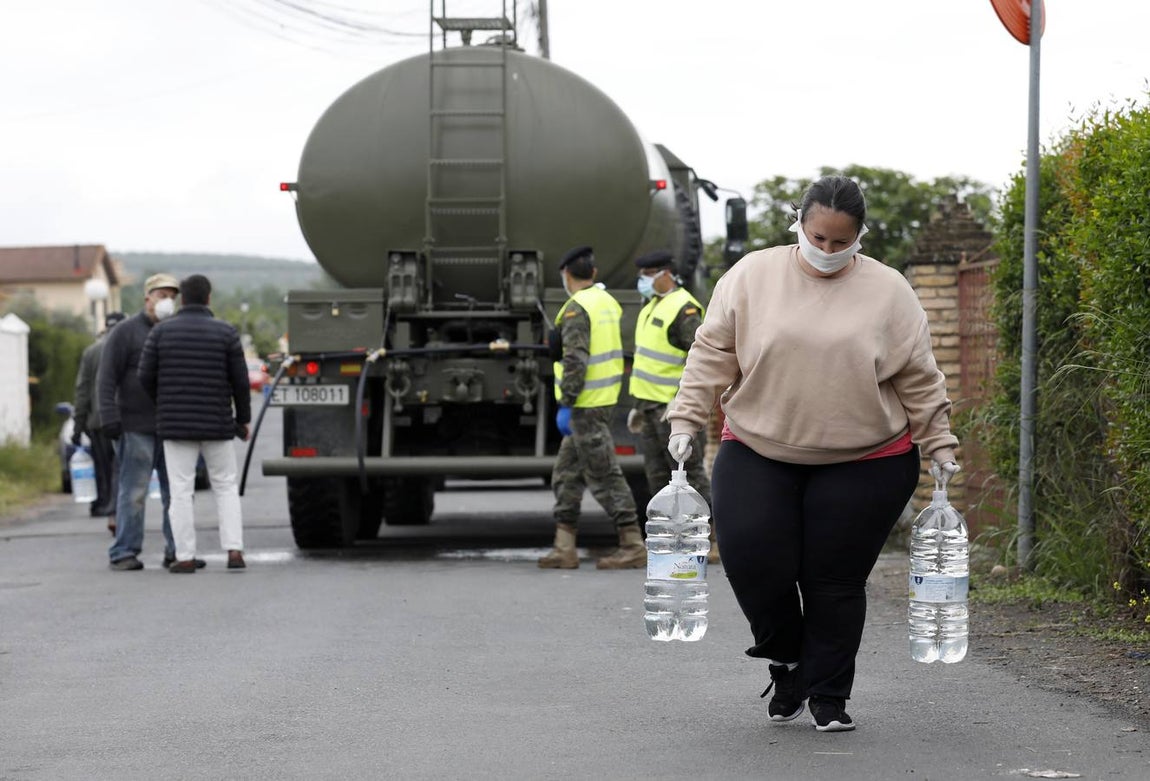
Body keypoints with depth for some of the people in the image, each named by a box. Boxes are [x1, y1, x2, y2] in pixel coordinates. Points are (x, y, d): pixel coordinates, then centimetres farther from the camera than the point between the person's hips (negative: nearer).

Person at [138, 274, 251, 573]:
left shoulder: (161, 331, -1)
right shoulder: (226, 333, -2)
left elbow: (146, 376, -1)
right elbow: (240, 380, -2)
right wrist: (243, 419, 10)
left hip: (176, 424, 0)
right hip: (217, 424, 0)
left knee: (181, 491, 2)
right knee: (226, 487, 11)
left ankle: (185, 557, -1)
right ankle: (234, 551, 1)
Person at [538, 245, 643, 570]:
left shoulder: (577, 309, -15)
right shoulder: (608, 302, 13)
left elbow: (575, 360, -22)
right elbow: (618, 350, 19)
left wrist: (566, 403, -19)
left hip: (586, 406, -9)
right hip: (605, 399, 9)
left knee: (604, 476, -6)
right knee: (567, 473, 12)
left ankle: (633, 546, -4)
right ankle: (564, 548, 12)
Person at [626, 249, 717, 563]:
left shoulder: (683, 309, -14)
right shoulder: (653, 307, 16)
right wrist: (638, 406, 23)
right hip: (650, 407, 10)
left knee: (691, 475, -7)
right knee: (658, 476, 11)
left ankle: (711, 541, -4)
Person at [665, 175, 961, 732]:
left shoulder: (888, 292, 0)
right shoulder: (751, 277, 1)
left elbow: (919, 379, 5)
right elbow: (712, 353, 3)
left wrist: (939, 446, 5)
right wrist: (686, 419, -3)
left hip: (862, 462, -1)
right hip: (758, 454, 1)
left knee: (836, 580, 0)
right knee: (753, 560, -11)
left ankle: (829, 697, 17)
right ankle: (787, 663, 17)